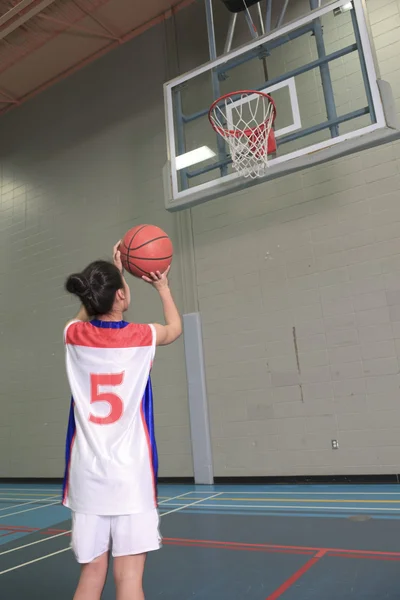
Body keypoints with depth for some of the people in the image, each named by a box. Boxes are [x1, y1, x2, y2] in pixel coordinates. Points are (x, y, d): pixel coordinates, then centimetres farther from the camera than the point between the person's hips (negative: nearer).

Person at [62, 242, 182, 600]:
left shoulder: (74, 336, -2)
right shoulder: (140, 337, -8)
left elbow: (91, 314, 24)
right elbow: (175, 328, 16)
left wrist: (112, 270, 28)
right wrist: (162, 286, 29)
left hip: (86, 477, 4)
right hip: (130, 476, -3)